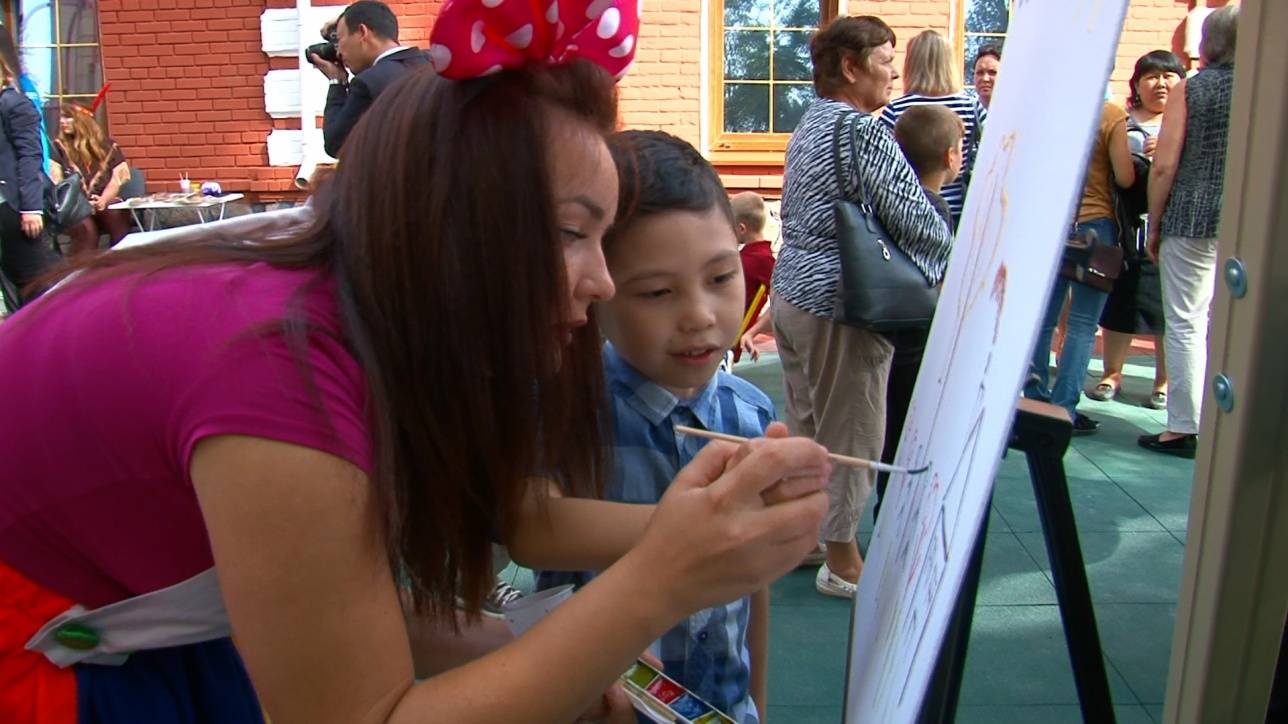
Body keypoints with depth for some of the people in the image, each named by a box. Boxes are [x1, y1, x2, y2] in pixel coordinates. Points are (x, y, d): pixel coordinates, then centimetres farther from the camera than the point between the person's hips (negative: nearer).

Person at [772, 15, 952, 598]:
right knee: (850, 434, 3)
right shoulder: (864, 130, -16)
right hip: (837, 304, -9)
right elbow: (916, 219, -17)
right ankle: (841, 560, 16)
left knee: (804, 424, 19)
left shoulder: (808, 126, 13)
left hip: (791, 290, 9)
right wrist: (949, 268, 2)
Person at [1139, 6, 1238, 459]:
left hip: (1192, 218, -3)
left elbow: (1164, 166, -8)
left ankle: (1184, 429, 5)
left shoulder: (1190, 89, -3)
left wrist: (1154, 225, 2)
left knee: (1186, 325, 2)